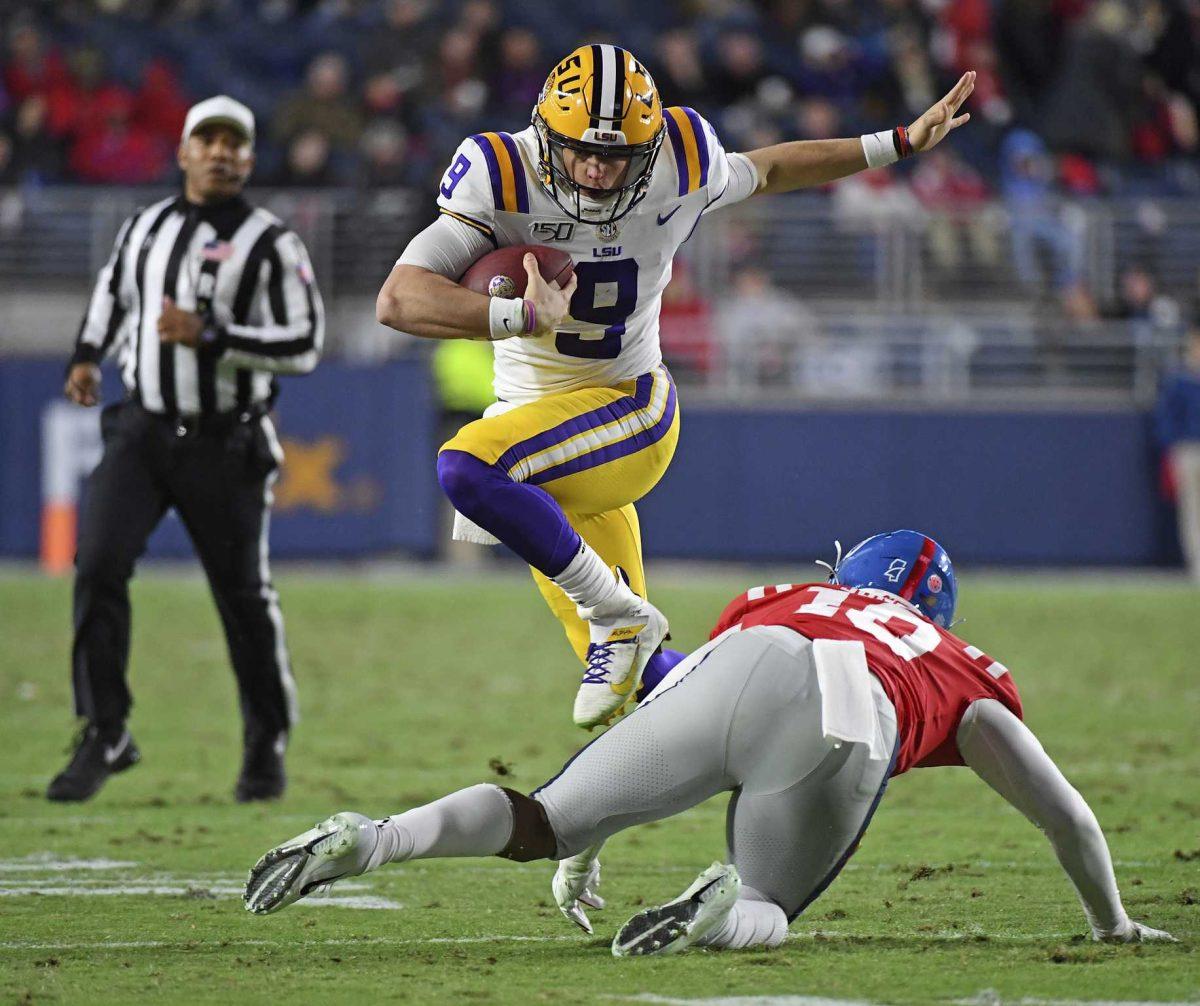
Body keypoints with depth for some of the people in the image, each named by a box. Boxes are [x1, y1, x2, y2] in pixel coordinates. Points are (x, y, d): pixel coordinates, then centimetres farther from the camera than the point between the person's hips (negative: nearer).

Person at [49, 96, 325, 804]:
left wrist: (210, 336, -21)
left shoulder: (271, 245, -6)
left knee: (244, 594, 4)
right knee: (99, 563, -14)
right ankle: (105, 735, -7)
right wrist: (89, 357, 19)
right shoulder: (145, 228, 9)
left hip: (225, 445, -3)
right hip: (142, 428, 3)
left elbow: (304, 345, -13)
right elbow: (115, 288, 31)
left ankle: (268, 745, 23)